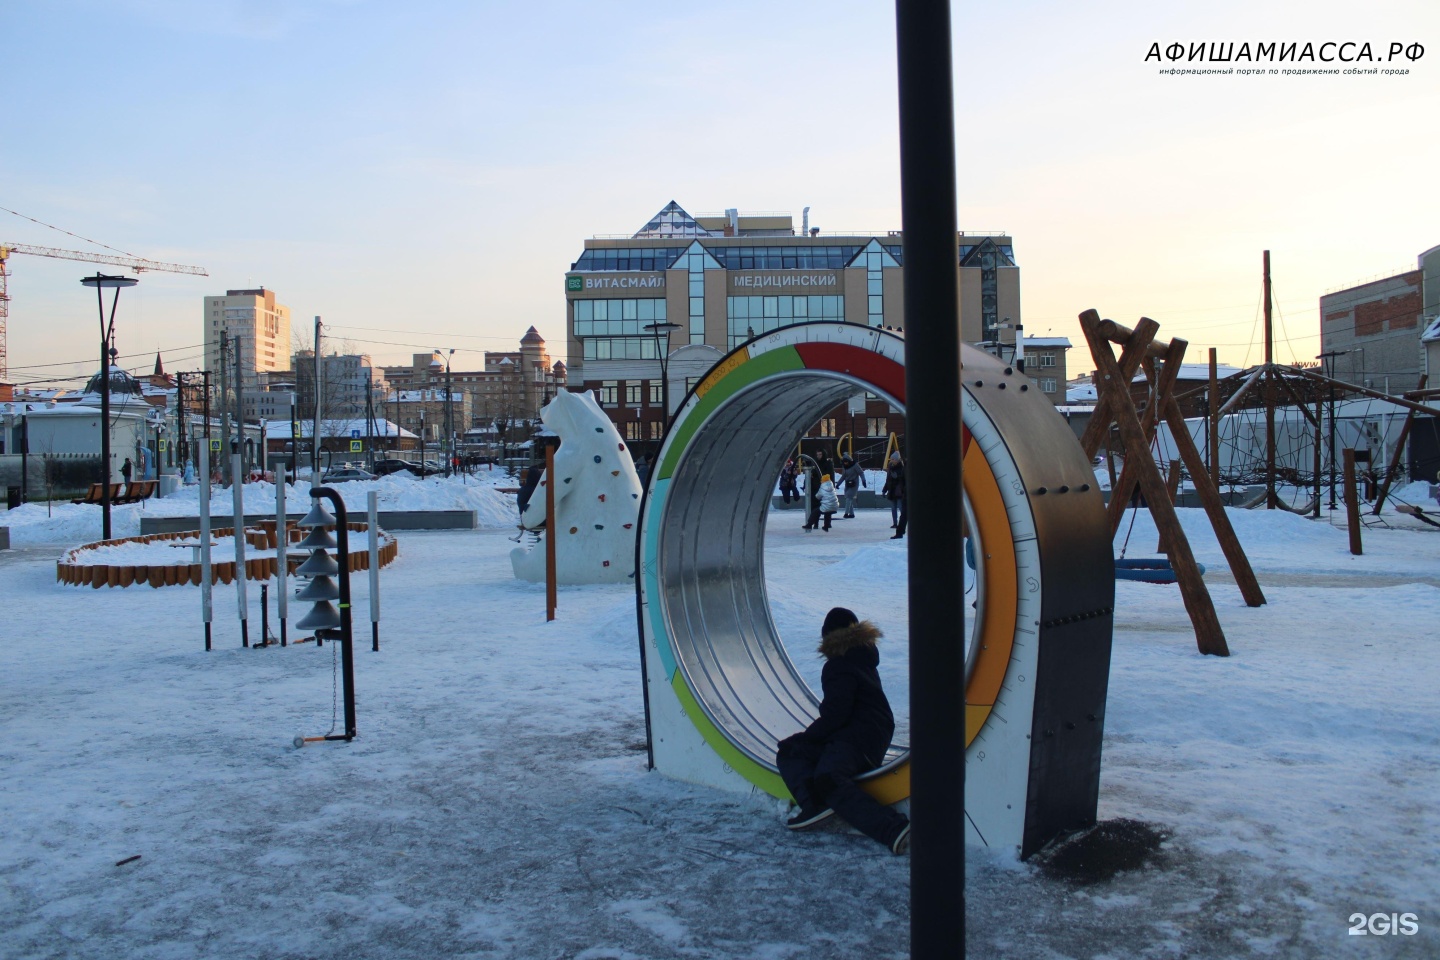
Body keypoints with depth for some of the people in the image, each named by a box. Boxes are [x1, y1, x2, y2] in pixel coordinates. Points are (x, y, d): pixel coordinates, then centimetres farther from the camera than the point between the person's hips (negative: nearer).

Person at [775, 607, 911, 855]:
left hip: (858, 739, -11)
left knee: (828, 777, -36)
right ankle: (814, 803, -19)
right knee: (787, 752, 8)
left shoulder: (838, 667, -8)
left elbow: (835, 715, -15)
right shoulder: (863, 658, 21)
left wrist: (804, 737, -4)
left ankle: (895, 829, -42)